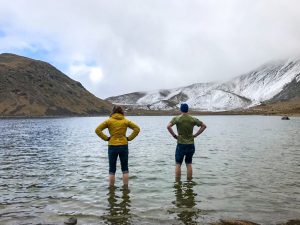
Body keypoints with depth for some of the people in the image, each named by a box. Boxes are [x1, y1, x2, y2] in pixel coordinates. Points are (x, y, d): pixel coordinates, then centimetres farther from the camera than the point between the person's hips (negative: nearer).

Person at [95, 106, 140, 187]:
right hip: (124, 146, 1)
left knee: (112, 170, 10)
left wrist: (106, 138, -2)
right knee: (125, 169, 12)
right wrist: (129, 138, 1)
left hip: (112, 146, -1)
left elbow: (97, 130, -7)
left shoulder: (109, 121, -1)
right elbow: (137, 128, -1)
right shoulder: (125, 121, 2)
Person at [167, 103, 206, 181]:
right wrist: (195, 135, 3)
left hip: (181, 144, -3)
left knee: (178, 164, 7)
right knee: (189, 164, 13)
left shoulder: (177, 118, -8)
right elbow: (204, 126, 4)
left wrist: (174, 135, -11)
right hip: (191, 145, 3)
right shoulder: (193, 119, 0)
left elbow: (168, 126, -23)